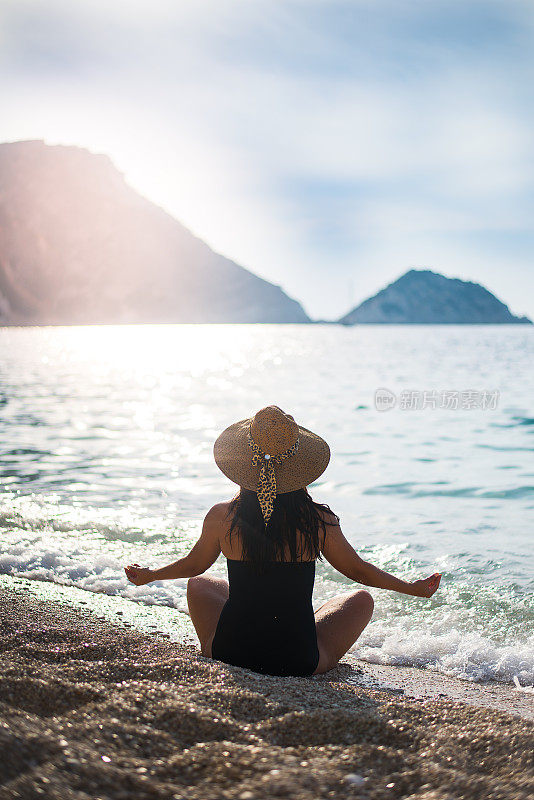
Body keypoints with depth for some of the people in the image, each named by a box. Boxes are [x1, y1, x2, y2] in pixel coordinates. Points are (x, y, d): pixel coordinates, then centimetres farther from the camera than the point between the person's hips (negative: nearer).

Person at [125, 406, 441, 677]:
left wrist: (149, 575, 30)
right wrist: (413, 587, 20)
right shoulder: (319, 520, -12)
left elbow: (192, 566, 9)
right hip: (300, 662, -1)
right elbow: (358, 570, 3)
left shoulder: (221, 517, -10)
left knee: (199, 584, 30)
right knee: (361, 598, 23)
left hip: (230, 653, 2)